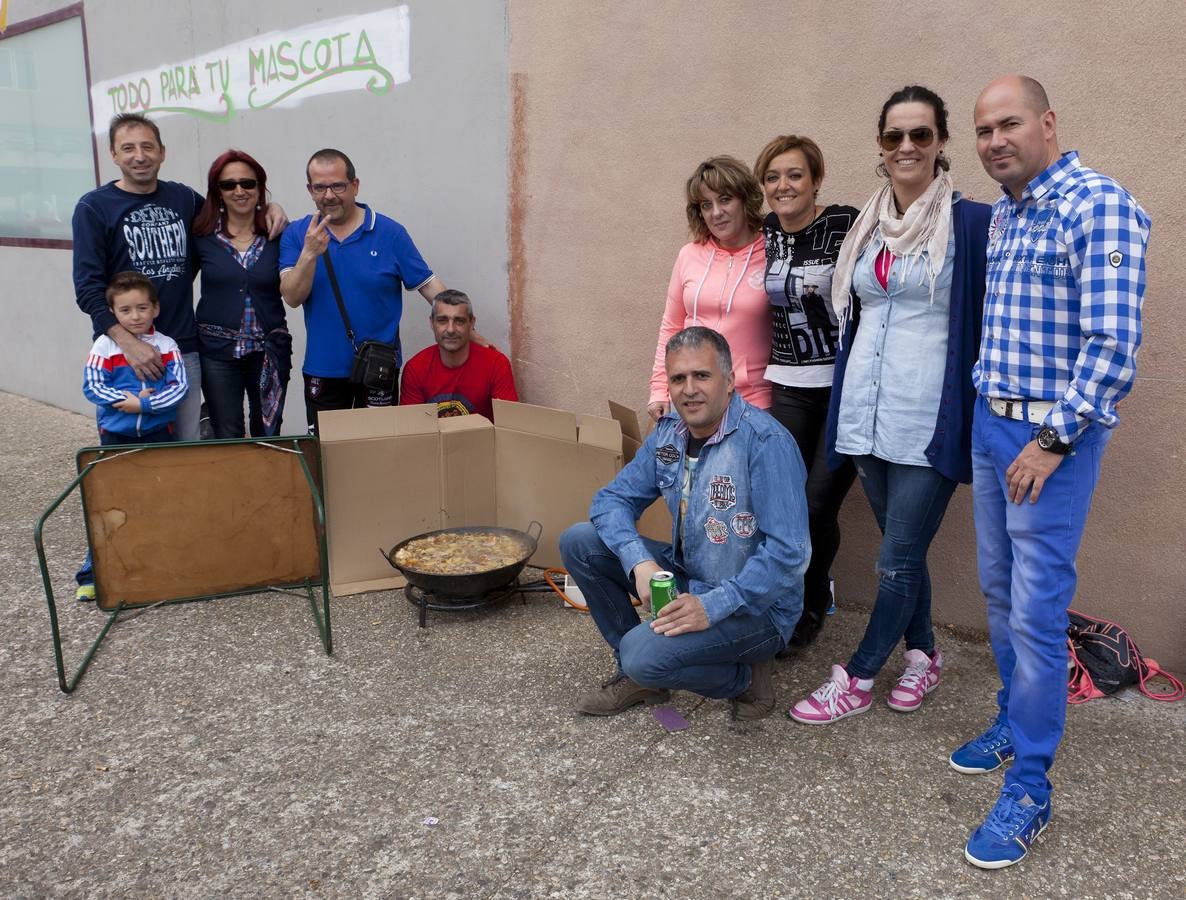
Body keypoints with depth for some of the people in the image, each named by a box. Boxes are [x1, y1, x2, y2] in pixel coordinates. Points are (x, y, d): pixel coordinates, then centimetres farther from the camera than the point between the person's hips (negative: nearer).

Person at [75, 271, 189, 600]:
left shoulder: (167, 346, -2)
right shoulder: (104, 346, -3)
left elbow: (180, 387, -9)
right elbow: (91, 386, -8)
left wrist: (144, 404, -19)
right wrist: (124, 400, -21)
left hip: (158, 435, 1)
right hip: (116, 436, -1)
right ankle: (94, 571, 12)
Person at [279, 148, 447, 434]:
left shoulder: (390, 233, -5)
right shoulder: (296, 235, -1)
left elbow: (429, 285, -4)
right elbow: (292, 298, -10)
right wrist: (310, 253, -26)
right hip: (322, 369, 1)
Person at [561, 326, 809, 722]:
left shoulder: (766, 442, -23)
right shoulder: (669, 433, -1)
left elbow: (789, 552, -27)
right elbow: (613, 498, 2)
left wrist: (713, 606, -30)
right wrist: (640, 562, -17)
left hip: (755, 605, -7)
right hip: (688, 578, 8)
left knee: (644, 655, -30)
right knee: (578, 542, -4)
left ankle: (745, 678, 0)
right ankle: (636, 673, 8)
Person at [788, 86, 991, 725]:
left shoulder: (971, 223, -5)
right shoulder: (868, 226, 11)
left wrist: (982, 421, -9)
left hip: (929, 420, -5)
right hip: (867, 412, 5)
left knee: (898, 560, 1)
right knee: (904, 549, 17)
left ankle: (854, 681, 16)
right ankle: (923, 654, 36)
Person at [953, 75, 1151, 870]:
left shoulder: (1098, 206, -14)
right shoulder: (1003, 214, 13)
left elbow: (1114, 344, -20)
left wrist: (1052, 440, -20)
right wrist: (987, 403, 13)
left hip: (1053, 435, -8)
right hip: (992, 422, 8)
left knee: (1037, 611, -5)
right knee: (1000, 591, 16)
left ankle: (1029, 791, 7)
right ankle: (1015, 724, 34)